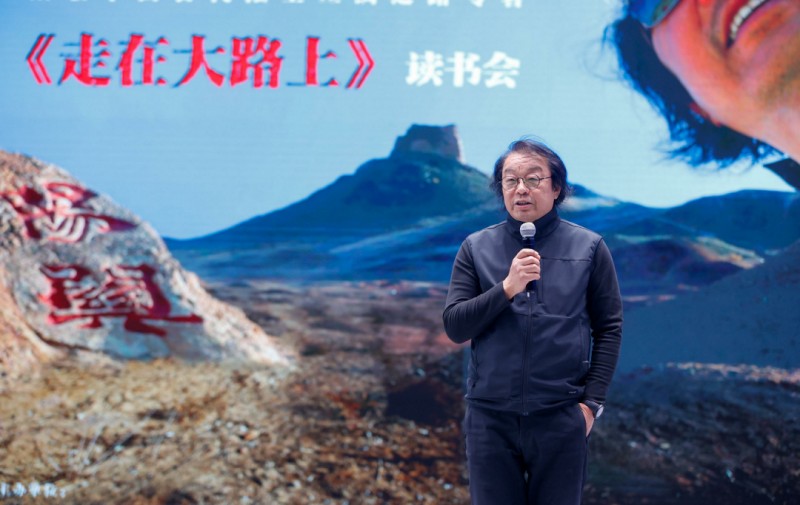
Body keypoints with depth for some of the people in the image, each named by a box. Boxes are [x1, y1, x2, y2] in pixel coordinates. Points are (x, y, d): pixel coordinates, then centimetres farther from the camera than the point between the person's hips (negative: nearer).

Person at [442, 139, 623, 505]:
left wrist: (592, 401, -3)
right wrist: (506, 288, -17)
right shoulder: (476, 248, 3)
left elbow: (609, 327, 3)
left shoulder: (588, 248, 1)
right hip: (490, 418, 1)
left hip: (561, 417, -1)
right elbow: (454, 326, -3)